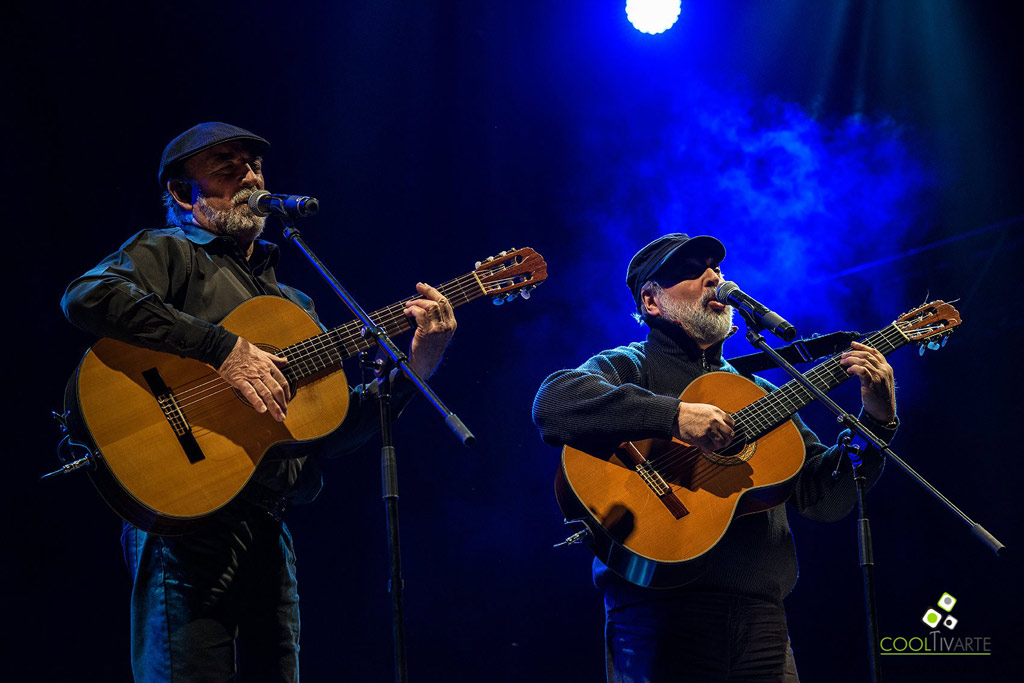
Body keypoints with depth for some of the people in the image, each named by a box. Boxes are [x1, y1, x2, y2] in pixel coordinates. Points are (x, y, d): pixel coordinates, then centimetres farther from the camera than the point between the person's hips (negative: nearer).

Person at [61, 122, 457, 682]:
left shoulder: (294, 304, 24)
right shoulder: (168, 253, 4)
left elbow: (334, 431, 18)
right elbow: (87, 297, -19)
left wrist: (414, 369, 4)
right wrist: (222, 348, -20)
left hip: (268, 532, 7)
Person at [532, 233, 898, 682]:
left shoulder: (758, 392, 21)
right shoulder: (626, 367, 5)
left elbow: (822, 497, 15)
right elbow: (553, 403, -18)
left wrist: (877, 421, 2)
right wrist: (672, 415, -25)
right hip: (661, 611, -5)